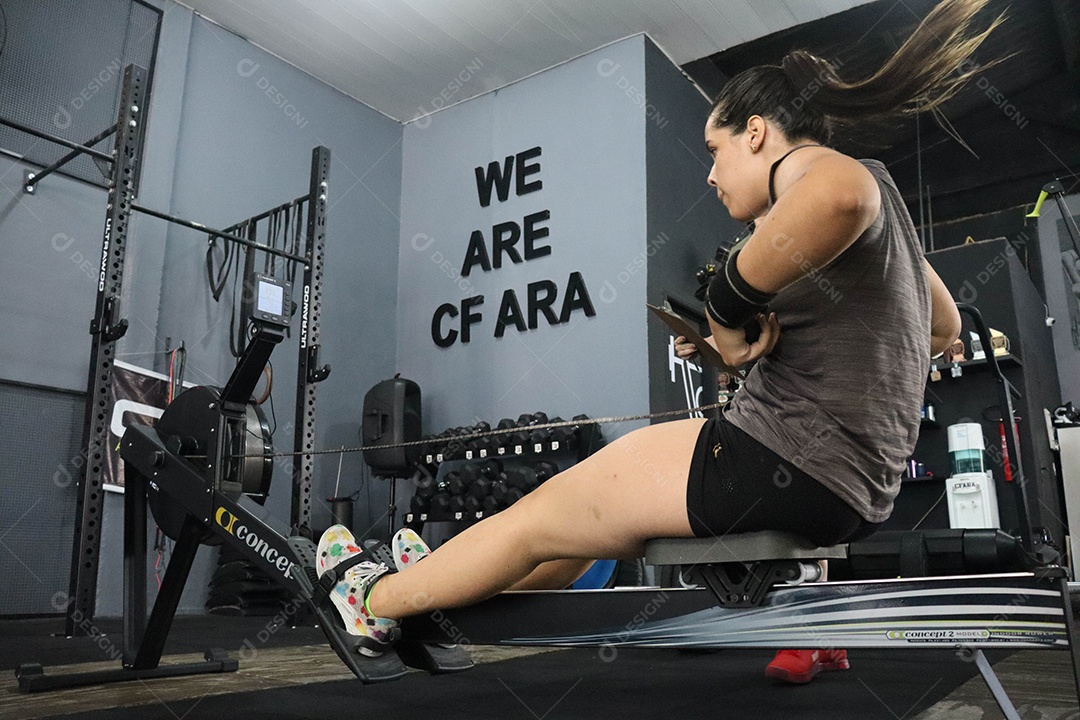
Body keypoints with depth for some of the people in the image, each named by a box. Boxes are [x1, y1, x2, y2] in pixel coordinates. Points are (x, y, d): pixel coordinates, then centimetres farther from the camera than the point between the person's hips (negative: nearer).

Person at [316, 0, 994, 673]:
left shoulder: (811, 165, -8)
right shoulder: (881, 206, 22)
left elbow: (836, 198, -37)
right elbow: (946, 328, 35)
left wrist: (727, 305, -24)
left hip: (788, 459, -10)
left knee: (537, 518, 5)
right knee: (583, 508, 22)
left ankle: (378, 600, 25)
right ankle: (442, 591, 36)